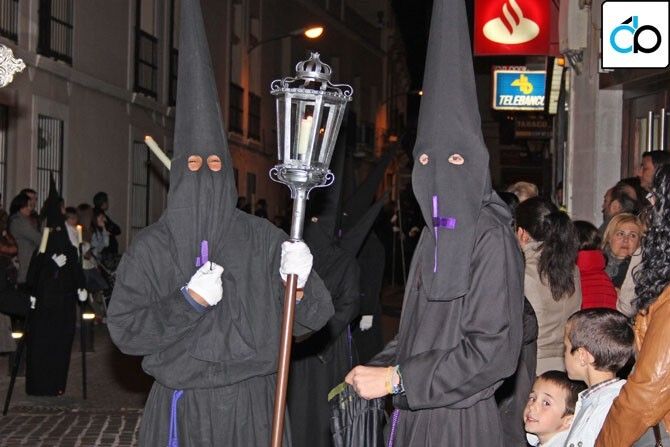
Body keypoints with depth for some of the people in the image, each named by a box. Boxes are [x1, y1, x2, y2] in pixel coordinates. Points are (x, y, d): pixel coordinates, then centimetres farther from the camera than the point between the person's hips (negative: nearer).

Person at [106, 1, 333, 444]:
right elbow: (124, 330, -4)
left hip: (253, 406, 1)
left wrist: (298, 281, -20)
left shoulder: (262, 239, 1)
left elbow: (312, 317, 1)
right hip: (182, 407, -1)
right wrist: (187, 301, -16)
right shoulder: (150, 248, 0)